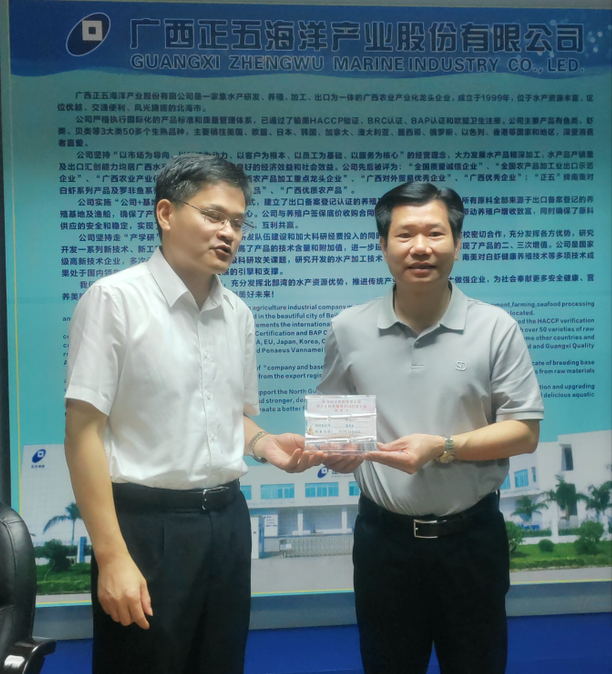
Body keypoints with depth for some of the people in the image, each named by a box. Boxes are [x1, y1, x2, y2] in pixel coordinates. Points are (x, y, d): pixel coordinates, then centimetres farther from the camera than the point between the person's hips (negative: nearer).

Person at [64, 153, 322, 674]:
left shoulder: (238, 314, 8)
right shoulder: (115, 299, -11)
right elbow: (84, 432, -13)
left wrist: (266, 445, -2)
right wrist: (112, 556, -17)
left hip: (227, 520, 6)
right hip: (146, 524, -6)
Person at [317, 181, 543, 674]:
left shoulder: (497, 328, -7)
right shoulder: (349, 329, -1)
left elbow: (525, 431, -6)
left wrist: (443, 448, -20)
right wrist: (335, 446, -11)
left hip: (472, 536, -1)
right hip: (384, 535, 2)